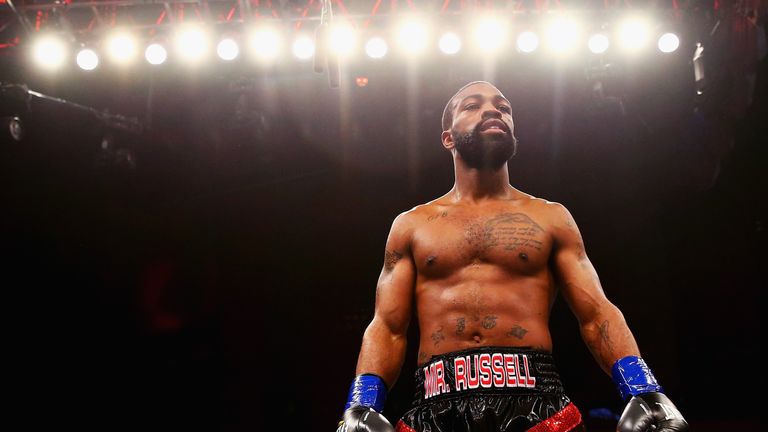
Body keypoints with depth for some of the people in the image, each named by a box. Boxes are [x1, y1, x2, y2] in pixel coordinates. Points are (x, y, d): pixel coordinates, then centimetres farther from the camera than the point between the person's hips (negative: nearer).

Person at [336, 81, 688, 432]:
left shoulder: (551, 217, 16)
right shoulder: (411, 225, 15)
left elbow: (597, 314, 8)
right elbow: (386, 328, 9)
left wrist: (643, 393, -8)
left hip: (537, 402, 0)